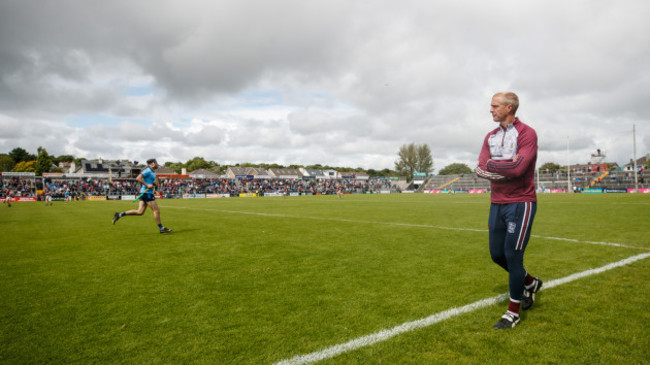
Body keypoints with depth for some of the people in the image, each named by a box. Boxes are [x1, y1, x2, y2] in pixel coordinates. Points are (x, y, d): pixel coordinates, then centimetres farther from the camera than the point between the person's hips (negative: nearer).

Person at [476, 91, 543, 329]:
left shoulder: (526, 133, -9)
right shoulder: (491, 137, 11)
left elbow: (519, 167, -24)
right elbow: (481, 169, -3)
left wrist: (492, 164, -9)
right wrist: (508, 166, -16)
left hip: (520, 203, -7)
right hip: (497, 203, 7)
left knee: (513, 256, -3)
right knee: (497, 255, 13)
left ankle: (514, 312, 14)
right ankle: (530, 283, 41)